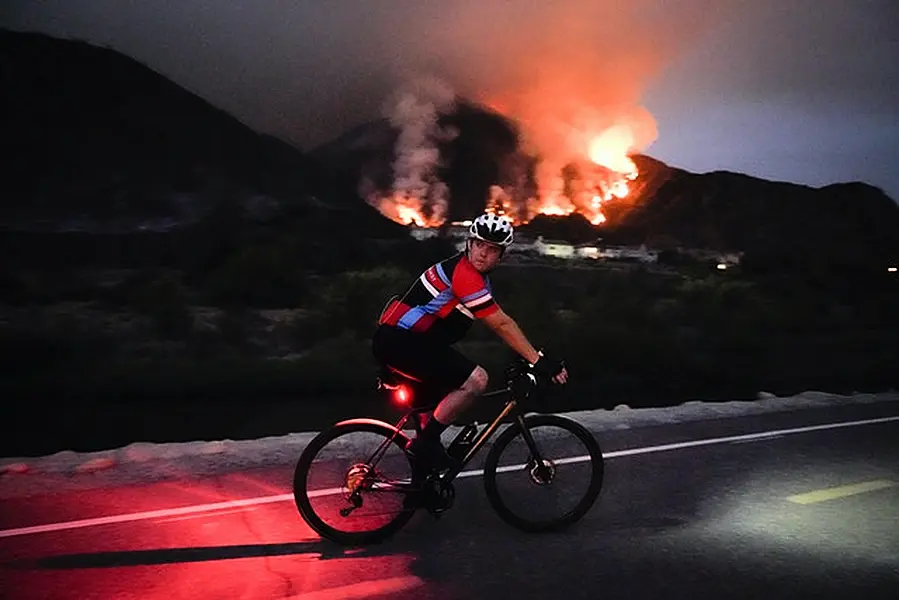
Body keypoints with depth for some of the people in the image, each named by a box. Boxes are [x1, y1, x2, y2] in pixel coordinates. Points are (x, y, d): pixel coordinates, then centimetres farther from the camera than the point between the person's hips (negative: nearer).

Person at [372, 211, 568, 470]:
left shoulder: (477, 277, 16)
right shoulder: (465, 274, -16)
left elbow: (502, 323, 17)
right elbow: (502, 325, -17)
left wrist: (533, 358, 13)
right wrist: (537, 360, -14)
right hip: (400, 341, -11)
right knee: (476, 379, -17)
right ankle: (424, 444, -7)